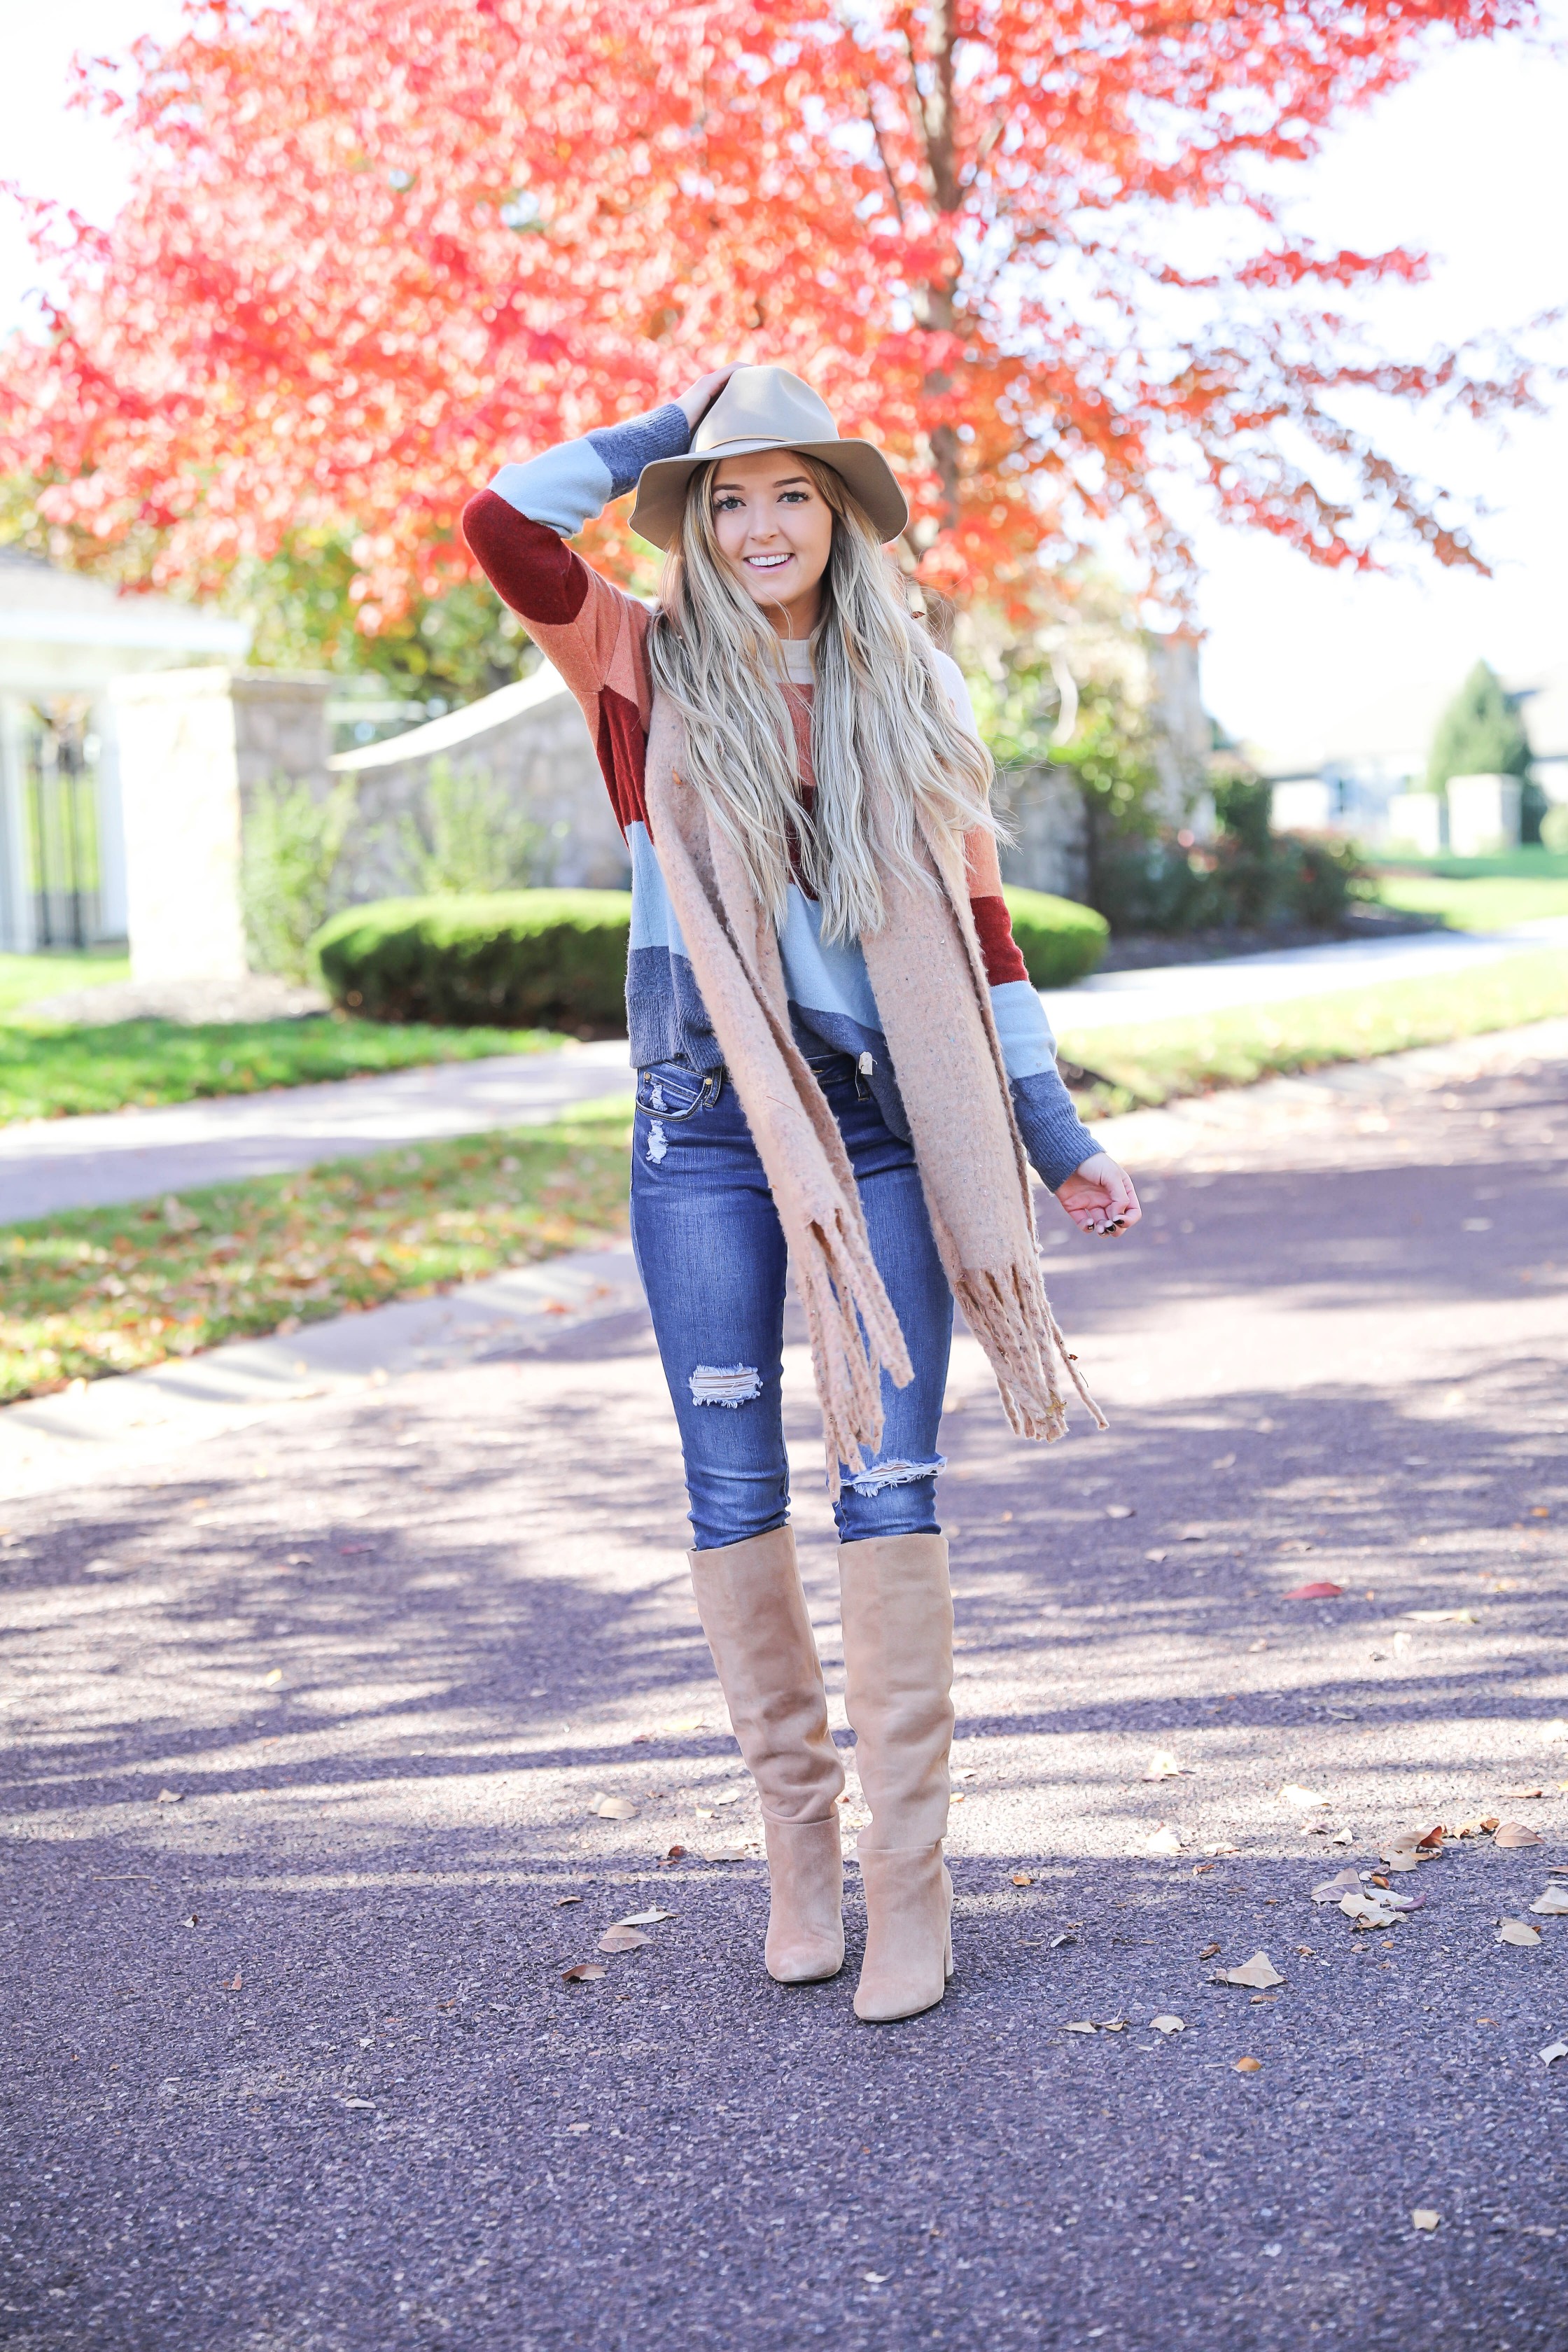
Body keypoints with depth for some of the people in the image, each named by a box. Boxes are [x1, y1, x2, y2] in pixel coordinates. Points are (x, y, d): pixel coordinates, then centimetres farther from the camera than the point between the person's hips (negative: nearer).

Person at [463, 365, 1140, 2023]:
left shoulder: (914, 692, 9)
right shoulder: (649, 670, 5)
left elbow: (977, 921, 11)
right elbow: (505, 527, -11)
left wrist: (1054, 1137, 8)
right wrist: (671, 423, 2)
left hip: (884, 1125, 0)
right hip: (703, 1129, 0)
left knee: (888, 1485, -3)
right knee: (733, 1491, 4)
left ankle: (908, 1873, 6)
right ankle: (797, 1832, 21)